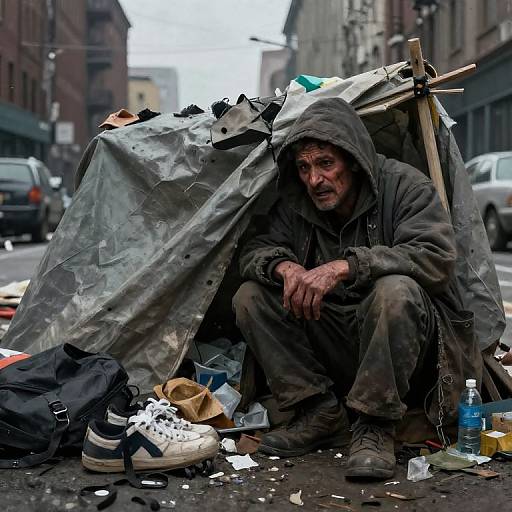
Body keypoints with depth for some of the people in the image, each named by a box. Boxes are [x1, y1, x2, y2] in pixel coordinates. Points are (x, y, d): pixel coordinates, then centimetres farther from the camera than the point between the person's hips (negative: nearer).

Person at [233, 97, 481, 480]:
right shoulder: (296, 204, 2)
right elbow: (255, 252, 6)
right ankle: (320, 413, -9)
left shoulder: (405, 186, -13)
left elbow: (436, 258, -26)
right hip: (335, 355, 5)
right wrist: (283, 266, -21)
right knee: (251, 297, -10)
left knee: (395, 290, -38)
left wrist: (345, 267, -34)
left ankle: (375, 428, -24)